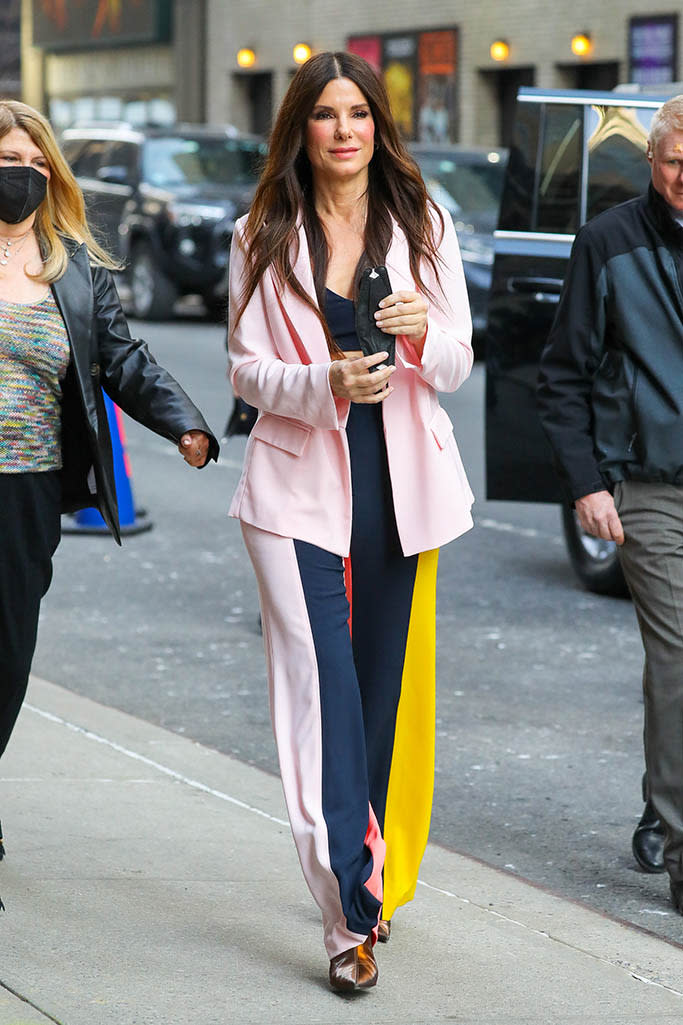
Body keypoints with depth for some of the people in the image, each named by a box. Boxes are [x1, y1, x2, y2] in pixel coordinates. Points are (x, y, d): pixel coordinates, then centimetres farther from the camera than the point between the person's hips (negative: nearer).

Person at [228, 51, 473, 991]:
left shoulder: (423, 227, 6)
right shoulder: (263, 237, 3)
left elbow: (459, 365, 5)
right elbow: (247, 368, 0)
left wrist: (423, 332, -18)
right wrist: (327, 384, -19)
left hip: (401, 487, 2)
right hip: (300, 485, -2)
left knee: (387, 688, 9)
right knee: (321, 693, -11)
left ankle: (378, 876, 26)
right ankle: (350, 916, -14)